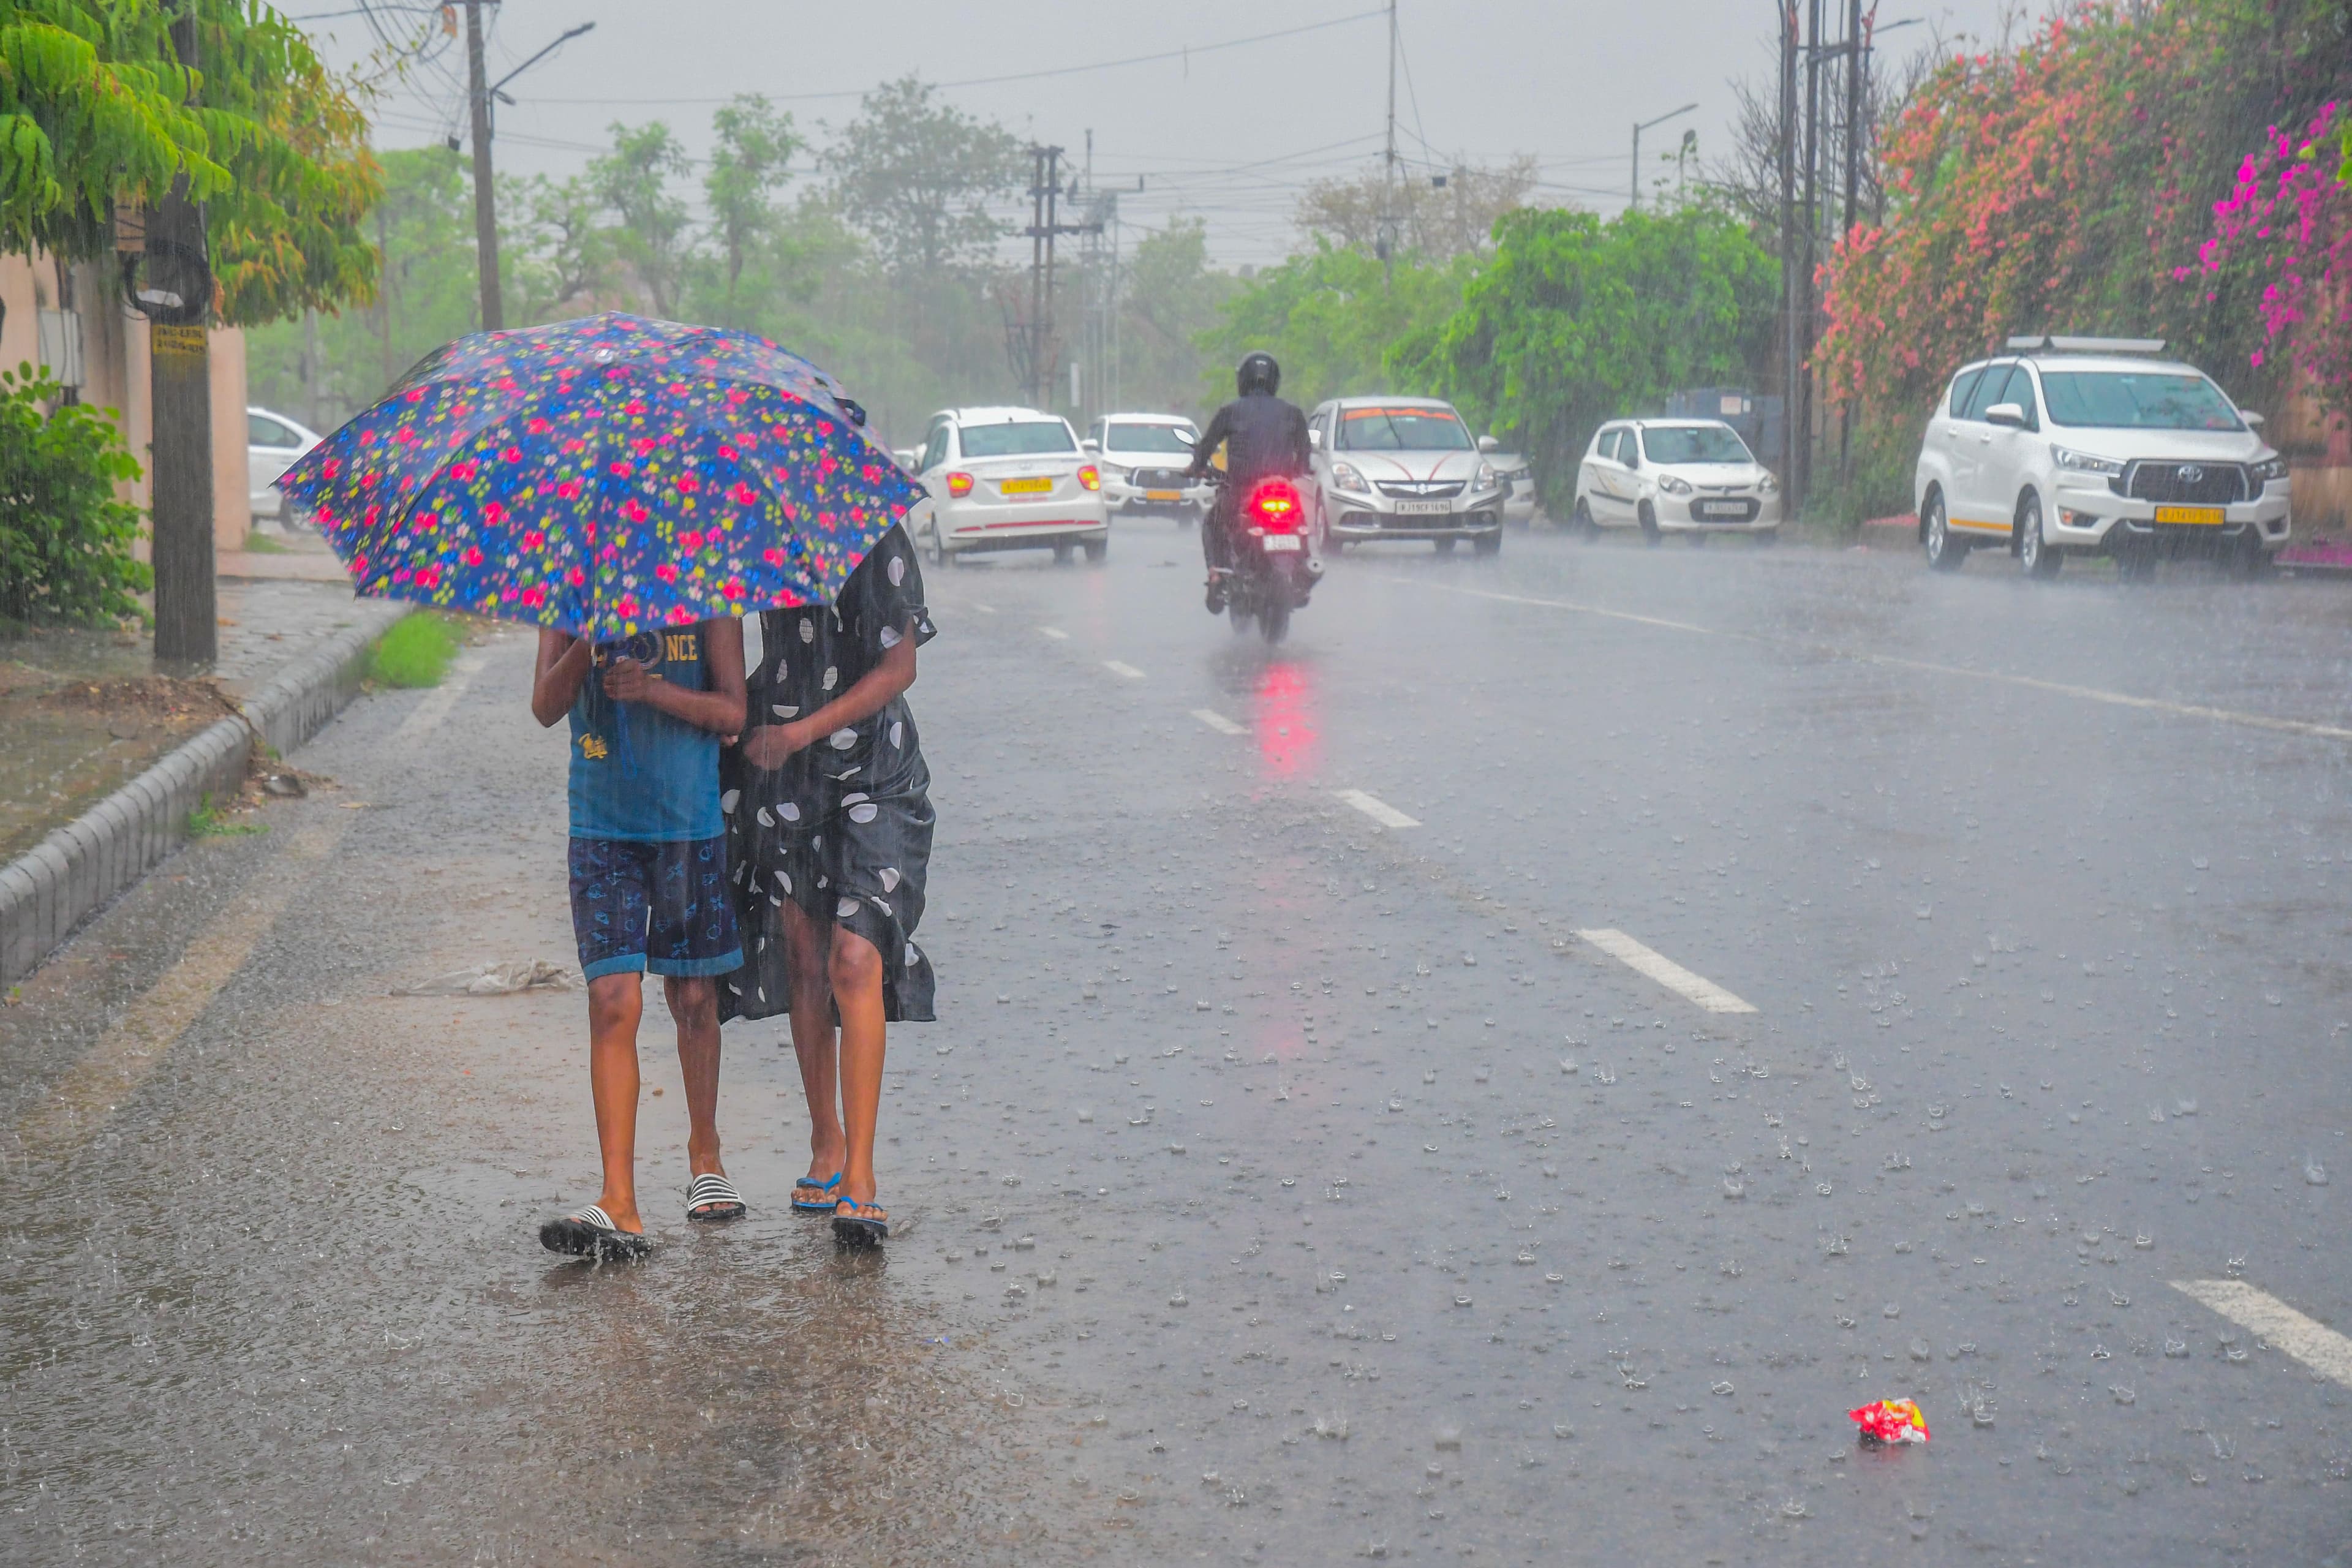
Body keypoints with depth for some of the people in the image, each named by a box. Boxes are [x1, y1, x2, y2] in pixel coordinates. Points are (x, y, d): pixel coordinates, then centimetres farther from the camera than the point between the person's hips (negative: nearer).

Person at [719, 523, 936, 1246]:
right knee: (802, 959, 9)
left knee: (854, 957, -14)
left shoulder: (877, 540, -9)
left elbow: (899, 668, -8)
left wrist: (802, 732, -15)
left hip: (872, 773, -4)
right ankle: (826, 1144, 24)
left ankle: (860, 1174, -14)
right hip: (780, 776, 4)